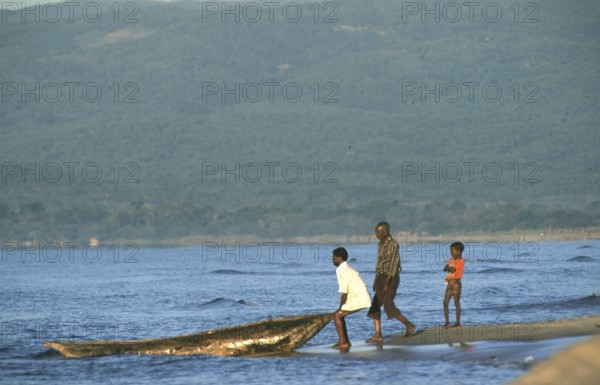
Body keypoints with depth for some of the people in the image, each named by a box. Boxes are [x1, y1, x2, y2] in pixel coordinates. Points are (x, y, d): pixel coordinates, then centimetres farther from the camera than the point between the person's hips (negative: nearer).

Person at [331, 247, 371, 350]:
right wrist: (341, 308, 18)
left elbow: (344, 293, -15)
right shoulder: (347, 268, 17)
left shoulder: (342, 271, -14)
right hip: (361, 297, 10)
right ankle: (346, 341, 16)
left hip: (359, 299, -10)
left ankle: (343, 342, -10)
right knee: (340, 314, 17)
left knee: (337, 315, -8)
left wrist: (340, 308, -4)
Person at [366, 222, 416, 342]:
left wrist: (386, 283, -24)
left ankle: (409, 325, 3)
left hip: (391, 279, -9)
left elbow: (392, 265, -21)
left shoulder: (393, 244, -16)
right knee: (375, 306, 3)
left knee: (388, 306, -11)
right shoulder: (381, 244, 14)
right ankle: (378, 335, 3)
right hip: (382, 278, 9)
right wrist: (376, 281, 19)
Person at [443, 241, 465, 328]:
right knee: (445, 303, 0)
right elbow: (445, 269, 5)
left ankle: (458, 323, 5)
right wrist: (449, 268, -13)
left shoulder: (461, 261, -10)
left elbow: (453, 269, -21)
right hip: (449, 284, 7)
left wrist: (448, 267, -3)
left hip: (456, 284, -7)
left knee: (457, 303, -1)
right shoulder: (451, 260, 13)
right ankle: (447, 322, 2)